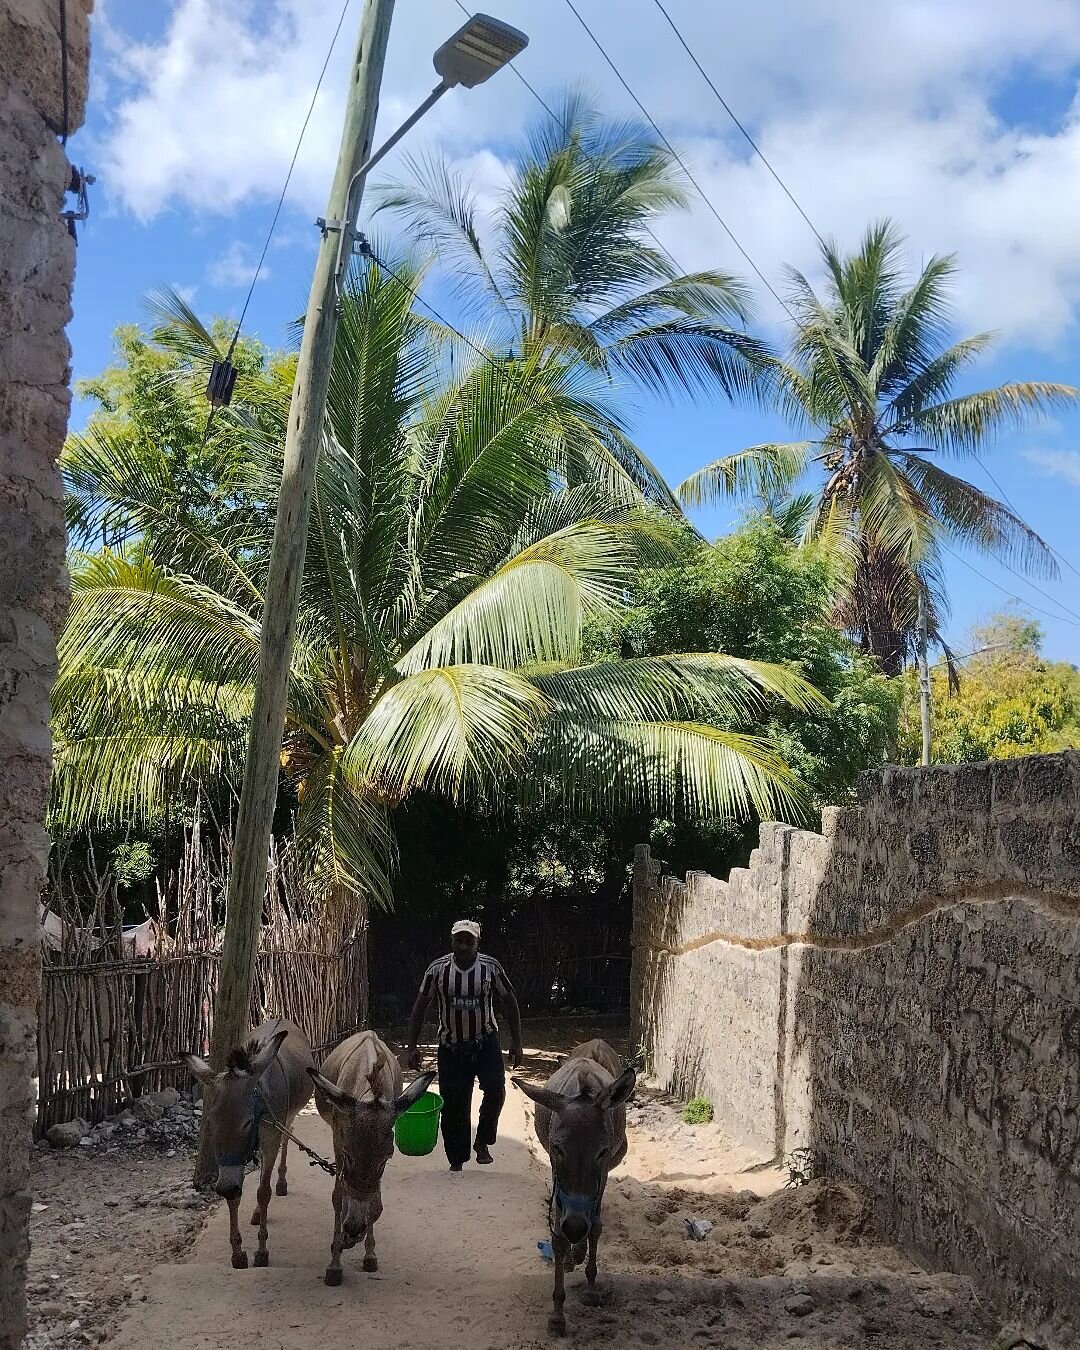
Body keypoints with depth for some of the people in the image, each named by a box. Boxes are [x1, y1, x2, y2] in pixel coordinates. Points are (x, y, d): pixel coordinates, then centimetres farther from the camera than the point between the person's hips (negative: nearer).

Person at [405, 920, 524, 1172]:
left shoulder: (491, 967, -8)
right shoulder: (438, 969, -7)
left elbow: (509, 1002, 2)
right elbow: (421, 1006, 1)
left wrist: (516, 1043, 0)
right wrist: (412, 1047, -2)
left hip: (485, 1041, -1)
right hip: (451, 1046, 1)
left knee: (495, 1087, -23)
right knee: (453, 1105, 2)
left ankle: (482, 1142, -2)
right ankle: (456, 1161, 18)